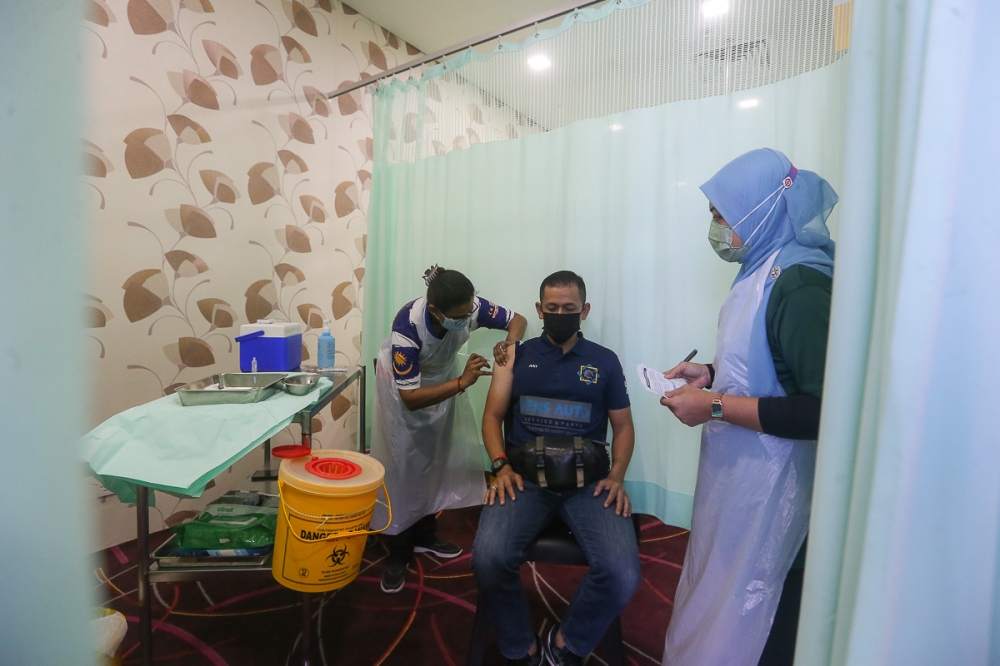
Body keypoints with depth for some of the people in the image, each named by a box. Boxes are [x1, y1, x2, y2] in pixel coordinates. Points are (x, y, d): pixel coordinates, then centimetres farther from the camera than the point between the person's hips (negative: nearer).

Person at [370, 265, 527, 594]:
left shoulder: (471, 307, -31)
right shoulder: (408, 326, -40)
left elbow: (517, 319, -15)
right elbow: (410, 397, -36)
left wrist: (509, 343, -37)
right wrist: (462, 382, -45)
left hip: (441, 376, 5)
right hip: (402, 385, -4)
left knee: (437, 457, 12)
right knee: (403, 464, -2)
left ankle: (424, 533, 33)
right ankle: (398, 551, 17)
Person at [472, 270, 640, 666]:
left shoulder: (605, 361, 12)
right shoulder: (518, 355, 11)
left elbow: (623, 427, 14)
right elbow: (492, 416, 9)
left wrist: (616, 476, -4)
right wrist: (501, 466, -8)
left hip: (588, 480, 1)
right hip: (525, 475, 0)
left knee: (622, 574, -23)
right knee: (488, 559, -26)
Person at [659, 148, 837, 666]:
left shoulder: (800, 285, -22)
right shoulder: (765, 270, 7)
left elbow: (824, 410, -27)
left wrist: (715, 406, -22)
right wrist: (711, 374, 4)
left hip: (765, 482, -9)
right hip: (733, 469, 9)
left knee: (738, 608, 8)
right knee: (713, 585, 24)